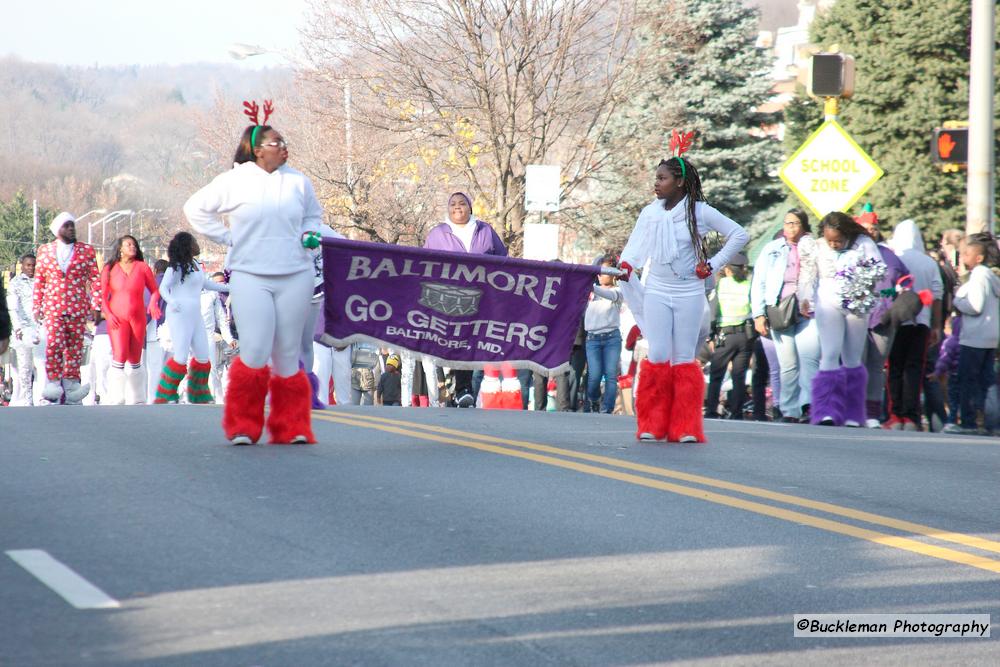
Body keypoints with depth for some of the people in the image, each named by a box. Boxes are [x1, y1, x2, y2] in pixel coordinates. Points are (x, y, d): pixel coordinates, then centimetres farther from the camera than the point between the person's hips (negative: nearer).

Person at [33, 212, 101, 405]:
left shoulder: (86, 251, 7)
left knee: (75, 348, 3)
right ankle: (53, 382, -11)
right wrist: (37, 306, 9)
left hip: (78, 308, 1)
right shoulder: (45, 251, 10)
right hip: (53, 307, -1)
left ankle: (71, 385, 10)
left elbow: (95, 279, 5)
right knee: (54, 343, -17)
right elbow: (39, 280, 13)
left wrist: (96, 305, -3)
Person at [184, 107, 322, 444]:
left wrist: (309, 235, 4)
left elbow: (313, 214, 26)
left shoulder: (298, 182, 8)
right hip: (250, 277, -3)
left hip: (295, 277, 3)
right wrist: (227, 238, 4)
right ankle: (243, 427, 3)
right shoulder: (234, 181, 0)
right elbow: (195, 208, 11)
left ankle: (291, 428, 13)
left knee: (288, 355, 5)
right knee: (255, 352, -12)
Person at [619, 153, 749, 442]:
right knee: (658, 356, -3)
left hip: (689, 294, -2)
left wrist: (712, 265, -3)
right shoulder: (650, 213, 4)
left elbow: (739, 235, 0)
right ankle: (652, 424, 4)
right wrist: (625, 264, -21)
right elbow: (636, 247, 0)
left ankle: (686, 428, 5)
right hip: (656, 293, 2)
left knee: (683, 358, 1)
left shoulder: (700, 212, -4)